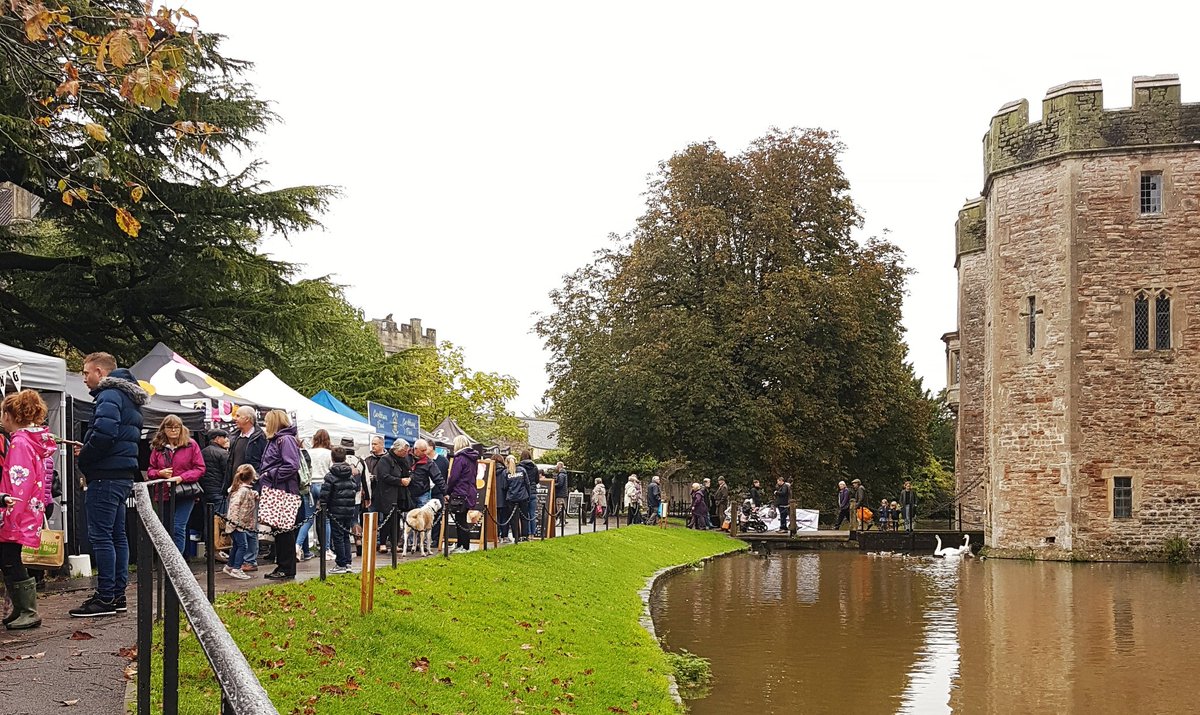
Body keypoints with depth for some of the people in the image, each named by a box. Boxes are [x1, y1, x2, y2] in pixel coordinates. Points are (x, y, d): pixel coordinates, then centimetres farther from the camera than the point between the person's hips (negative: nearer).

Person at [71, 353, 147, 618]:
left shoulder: (109, 395, -12)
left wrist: (82, 457, -12)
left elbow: (104, 432, -27)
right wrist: (86, 450, 12)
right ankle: (118, 595, 18)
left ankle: (106, 598, -6)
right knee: (117, 535, 13)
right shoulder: (128, 397, 20)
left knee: (100, 535, -7)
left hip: (106, 475, -10)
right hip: (124, 474, 10)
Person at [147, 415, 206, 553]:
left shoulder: (191, 445, 0)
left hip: (185, 494, -4)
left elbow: (200, 469, -2)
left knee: (178, 529, -12)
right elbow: (150, 471, 14)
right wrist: (160, 473, -9)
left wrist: (181, 477, -15)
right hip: (164, 494, 4)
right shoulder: (157, 447, 9)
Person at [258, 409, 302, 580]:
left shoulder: (286, 439, -10)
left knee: (285, 530, -5)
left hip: (285, 492, -10)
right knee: (278, 530, 12)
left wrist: (270, 475, -16)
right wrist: (263, 477, 9)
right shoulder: (273, 441, 19)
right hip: (274, 491, 10)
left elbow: (292, 465, -20)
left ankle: (287, 569, 0)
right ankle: (282, 566, 18)